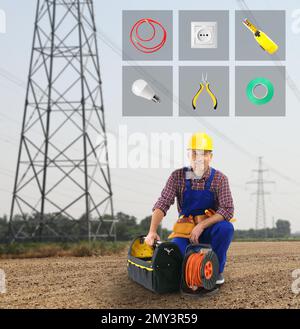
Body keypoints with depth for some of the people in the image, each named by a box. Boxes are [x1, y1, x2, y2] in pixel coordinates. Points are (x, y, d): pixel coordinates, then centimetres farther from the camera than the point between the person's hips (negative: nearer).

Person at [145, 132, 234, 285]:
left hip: (209, 228, -1)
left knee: (226, 228, -34)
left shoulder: (219, 179, -7)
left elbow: (227, 210, -17)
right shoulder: (178, 176, -5)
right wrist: (152, 232, -28)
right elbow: (162, 204, -12)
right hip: (185, 229, 1)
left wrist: (201, 226, -27)